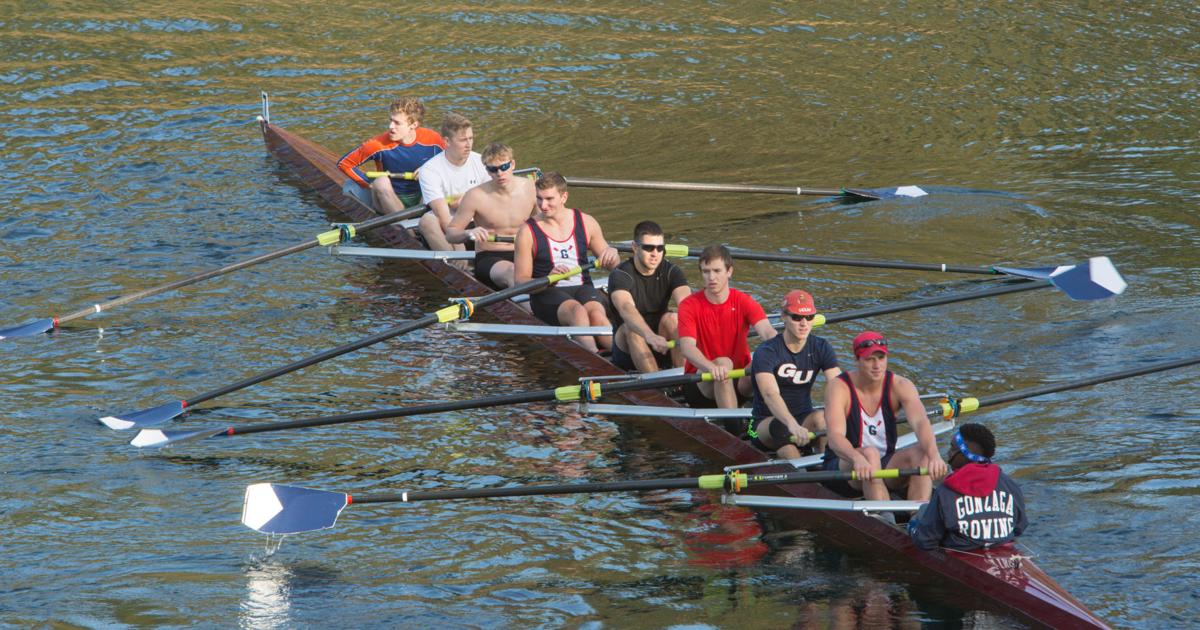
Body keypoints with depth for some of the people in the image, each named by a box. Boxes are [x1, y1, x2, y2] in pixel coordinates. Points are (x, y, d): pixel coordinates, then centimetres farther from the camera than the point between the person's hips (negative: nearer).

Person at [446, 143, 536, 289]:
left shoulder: (529, 188, 4)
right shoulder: (476, 196, -6)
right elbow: (450, 234, 0)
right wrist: (469, 233, -22)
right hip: (489, 258, -3)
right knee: (512, 272, -40)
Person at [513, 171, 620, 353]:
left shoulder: (586, 222, 11)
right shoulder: (528, 232, 2)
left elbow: (610, 264, 20)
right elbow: (520, 281, 0)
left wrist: (611, 255, -5)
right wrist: (547, 280, -20)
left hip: (583, 289, 2)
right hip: (547, 294, -2)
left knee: (596, 313, -33)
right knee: (577, 311, -36)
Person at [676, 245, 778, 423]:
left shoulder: (743, 302, -2)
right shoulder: (689, 306, -8)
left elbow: (767, 332, -20)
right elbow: (687, 346, -24)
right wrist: (712, 367, -46)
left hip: (738, 383, 2)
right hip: (698, 385, -2)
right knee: (723, 362, -34)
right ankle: (734, 428, -37)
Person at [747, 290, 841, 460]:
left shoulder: (821, 349, -1)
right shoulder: (766, 352, -17)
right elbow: (770, 395, -35)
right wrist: (792, 425, -54)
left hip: (804, 420, 3)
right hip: (764, 424, -3)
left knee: (820, 418, -31)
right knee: (781, 427, -38)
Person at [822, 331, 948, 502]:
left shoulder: (900, 386, -6)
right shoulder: (839, 387, -14)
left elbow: (920, 422, -24)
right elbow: (835, 437, -29)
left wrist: (934, 455, -45)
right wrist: (858, 459, -52)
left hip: (885, 465, 4)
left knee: (922, 453, -25)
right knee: (870, 453, -35)